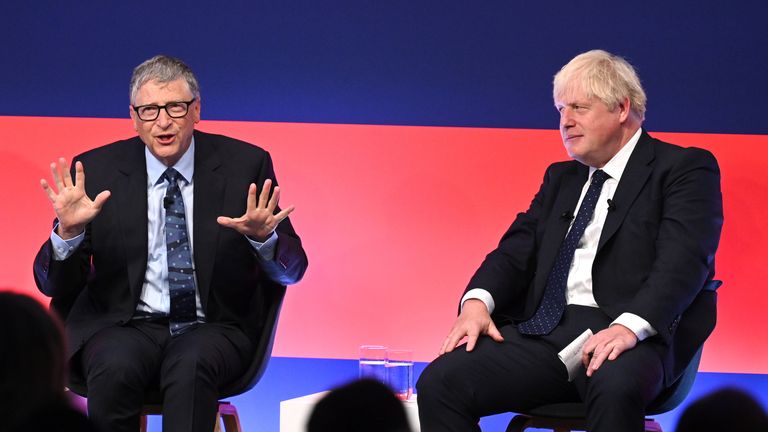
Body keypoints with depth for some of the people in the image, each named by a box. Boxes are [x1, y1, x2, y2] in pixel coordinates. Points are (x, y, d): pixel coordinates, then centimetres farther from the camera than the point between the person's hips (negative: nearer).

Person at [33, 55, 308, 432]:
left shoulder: (245, 165, 2)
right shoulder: (96, 171, 3)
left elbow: (291, 270, 2)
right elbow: (52, 284, 3)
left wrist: (263, 237, -21)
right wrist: (68, 231, -19)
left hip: (214, 328, 0)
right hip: (123, 326, 1)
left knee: (191, 364, -34)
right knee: (115, 369, -33)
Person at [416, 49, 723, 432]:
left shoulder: (686, 169, 4)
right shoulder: (560, 178, 26)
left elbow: (684, 261, -11)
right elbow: (516, 251, 16)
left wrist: (629, 327, -28)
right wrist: (478, 301, -7)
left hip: (627, 335, -5)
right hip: (541, 330, 6)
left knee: (615, 387, -40)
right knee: (440, 382, -19)